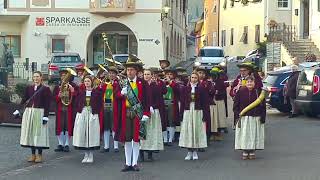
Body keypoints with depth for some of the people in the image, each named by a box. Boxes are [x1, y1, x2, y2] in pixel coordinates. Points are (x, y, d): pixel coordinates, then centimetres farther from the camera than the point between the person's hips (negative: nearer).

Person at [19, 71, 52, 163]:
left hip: (39, 113, -4)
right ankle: (33, 154, 15)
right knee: (30, 133, 6)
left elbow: (47, 104, -6)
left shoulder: (45, 89, -2)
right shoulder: (29, 88, 10)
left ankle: (39, 155, 7)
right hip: (29, 112, 4)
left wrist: (46, 116, -12)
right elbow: (24, 100, 9)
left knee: (39, 133, -2)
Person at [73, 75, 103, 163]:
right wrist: (79, 110, -1)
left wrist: (96, 112, -7)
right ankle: (86, 155, 12)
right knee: (82, 134, 1)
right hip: (82, 114, 3)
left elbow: (100, 103, 0)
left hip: (92, 115, -3)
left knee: (91, 134, -3)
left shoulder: (97, 92, 1)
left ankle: (91, 156, 6)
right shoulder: (81, 91, 9)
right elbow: (77, 102, 10)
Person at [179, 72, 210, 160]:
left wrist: (205, 116, -6)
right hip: (188, 111, 1)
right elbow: (183, 102, 6)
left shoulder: (201, 89, 1)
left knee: (197, 130, 2)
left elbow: (204, 102, 0)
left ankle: (195, 152, 11)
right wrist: (181, 115, 1)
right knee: (188, 131, 1)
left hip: (198, 112, -1)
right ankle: (189, 152, 9)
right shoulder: (186, 89, 5)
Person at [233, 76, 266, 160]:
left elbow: (263, 105, 4)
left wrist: (262, 116, -2)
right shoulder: (241, 91, -1)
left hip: (255, 118, 1)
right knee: (244, 135, 0)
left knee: (254, 135, 3)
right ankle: (245, 152, 9)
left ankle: (252, 151, 13)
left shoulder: (258, 92, 1)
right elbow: (236, 104, 2)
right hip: (243, 117, -1)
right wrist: (237, 114, -6)